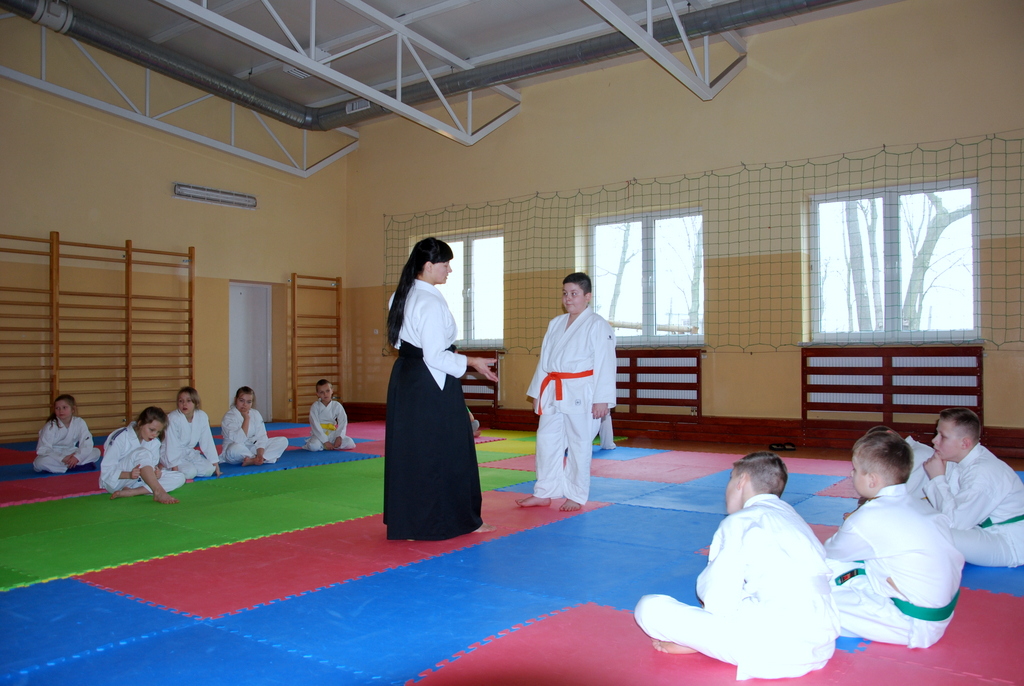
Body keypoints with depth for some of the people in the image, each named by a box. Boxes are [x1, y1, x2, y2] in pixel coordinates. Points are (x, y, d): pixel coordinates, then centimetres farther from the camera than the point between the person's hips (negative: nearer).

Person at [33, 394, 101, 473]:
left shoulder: (80, 423, -10)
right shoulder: (50, 427, -16)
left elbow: (87, 444, -13)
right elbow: (42, 449, -20)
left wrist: (77, 457, -31)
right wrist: (62, 459, -31)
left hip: (71, 454, 3)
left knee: (96, 452, -14)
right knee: (39, 462, -36)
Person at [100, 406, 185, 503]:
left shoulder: (155, 442, -1)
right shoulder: (120, 437, -17)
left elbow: (151, 466, 3)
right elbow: (106, 470, -19)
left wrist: (156, 472, -23)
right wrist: (129, 474, -38)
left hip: (138, 480, 6)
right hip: (115, 482, -6)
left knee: (179, 478, -14)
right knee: (142, 453, -32)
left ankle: (130, 492, -25)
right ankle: (158, 492, -42)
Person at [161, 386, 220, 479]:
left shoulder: (202, 417, -10)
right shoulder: (173, 418, -23)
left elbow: (207, 442, -4)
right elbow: (172, 446, -22)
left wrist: (215, 463, -4)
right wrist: (175, 468, -24)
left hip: (189, 452, 5)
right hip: (170, 454, -5)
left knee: (209, 469, -13)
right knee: (190, 472, -26)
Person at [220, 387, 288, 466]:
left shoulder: (256, 414, 1)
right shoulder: (229, 416, -15)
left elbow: (261, 437, -5)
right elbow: (239, 440, -28)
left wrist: (260, 454, -21)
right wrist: (246, 419, -24)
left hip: (253, 447, 6)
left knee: (283, 441, -6)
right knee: (236, 448, -42)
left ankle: (253, 460, -23)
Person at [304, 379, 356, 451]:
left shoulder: (337, 406, -2)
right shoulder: (315, 407, -9)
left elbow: (343, 423, -1)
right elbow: (315, 426, -14)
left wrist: (339, 437, -16)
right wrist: (325, 441, -20)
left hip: (332, 433, 3)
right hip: (319, 434, -3)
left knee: (350, 444, -17)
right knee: (314, 446, -35)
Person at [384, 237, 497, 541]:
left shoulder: (402, 296, 9)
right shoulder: (431, 303, -20)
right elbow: (434, 356, -21)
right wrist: (471, 362, -12)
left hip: (405, 378, 10)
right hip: (431, 384, -10)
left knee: (407, 449, 14)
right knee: (447, 451, 2)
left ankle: (404, 516, 23)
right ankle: (457, 518, 12)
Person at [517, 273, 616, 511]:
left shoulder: (597, 325, -6)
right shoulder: (556, 324, 14)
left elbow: (604, 364, -11)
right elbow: (544, 360, 16)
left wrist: (601, 399, -16)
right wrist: (537, 392, 14)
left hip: (581, 395, -6)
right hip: (554, 393, 6)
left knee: (579, 445, 2)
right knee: (547, 441, 8)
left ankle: (576, 496, 16)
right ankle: (544, 493, 19)